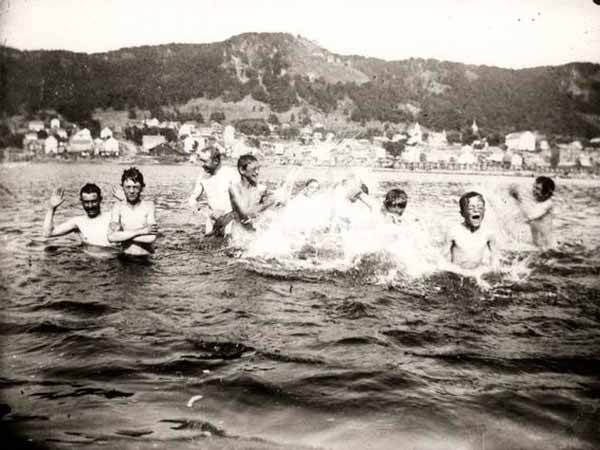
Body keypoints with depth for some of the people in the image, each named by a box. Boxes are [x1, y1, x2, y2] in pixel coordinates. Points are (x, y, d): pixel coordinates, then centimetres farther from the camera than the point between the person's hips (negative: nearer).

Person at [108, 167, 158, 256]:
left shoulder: (149, 205, -1)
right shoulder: (118, 207, 4)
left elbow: (152, 238, -13)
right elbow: (111, 237, -10)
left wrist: (122, 235, -8)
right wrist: (142, 231, -12)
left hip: (146, 258, -1)